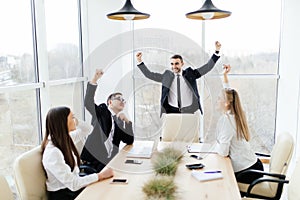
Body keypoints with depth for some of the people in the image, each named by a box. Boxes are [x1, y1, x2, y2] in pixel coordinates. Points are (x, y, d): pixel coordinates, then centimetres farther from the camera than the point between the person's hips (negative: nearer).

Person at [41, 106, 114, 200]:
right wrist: (100, 175, -19)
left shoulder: (66, 139, -1)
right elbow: (73, 184, -25)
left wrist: (74, 120, -5)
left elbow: (87, 129, 12)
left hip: (74, 188, 7)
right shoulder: (52, 153, -25)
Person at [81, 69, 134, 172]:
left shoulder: (121, 122, 16)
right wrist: (95, 79, -25)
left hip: (109, 162, 4)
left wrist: (127, 121, -5)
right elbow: (88, 102, -14)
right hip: (92, 159, -4)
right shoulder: (100, 112, 5)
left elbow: (130, 141, 8)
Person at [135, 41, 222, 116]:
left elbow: (207, 67, 6)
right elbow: (149, 74, 13)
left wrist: (217, 52, 1)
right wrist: (139, 62, 7)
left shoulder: (190, 74, 6)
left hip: (188, 111, 0)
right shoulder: (166, 76, 8)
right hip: (172, 111, 1)